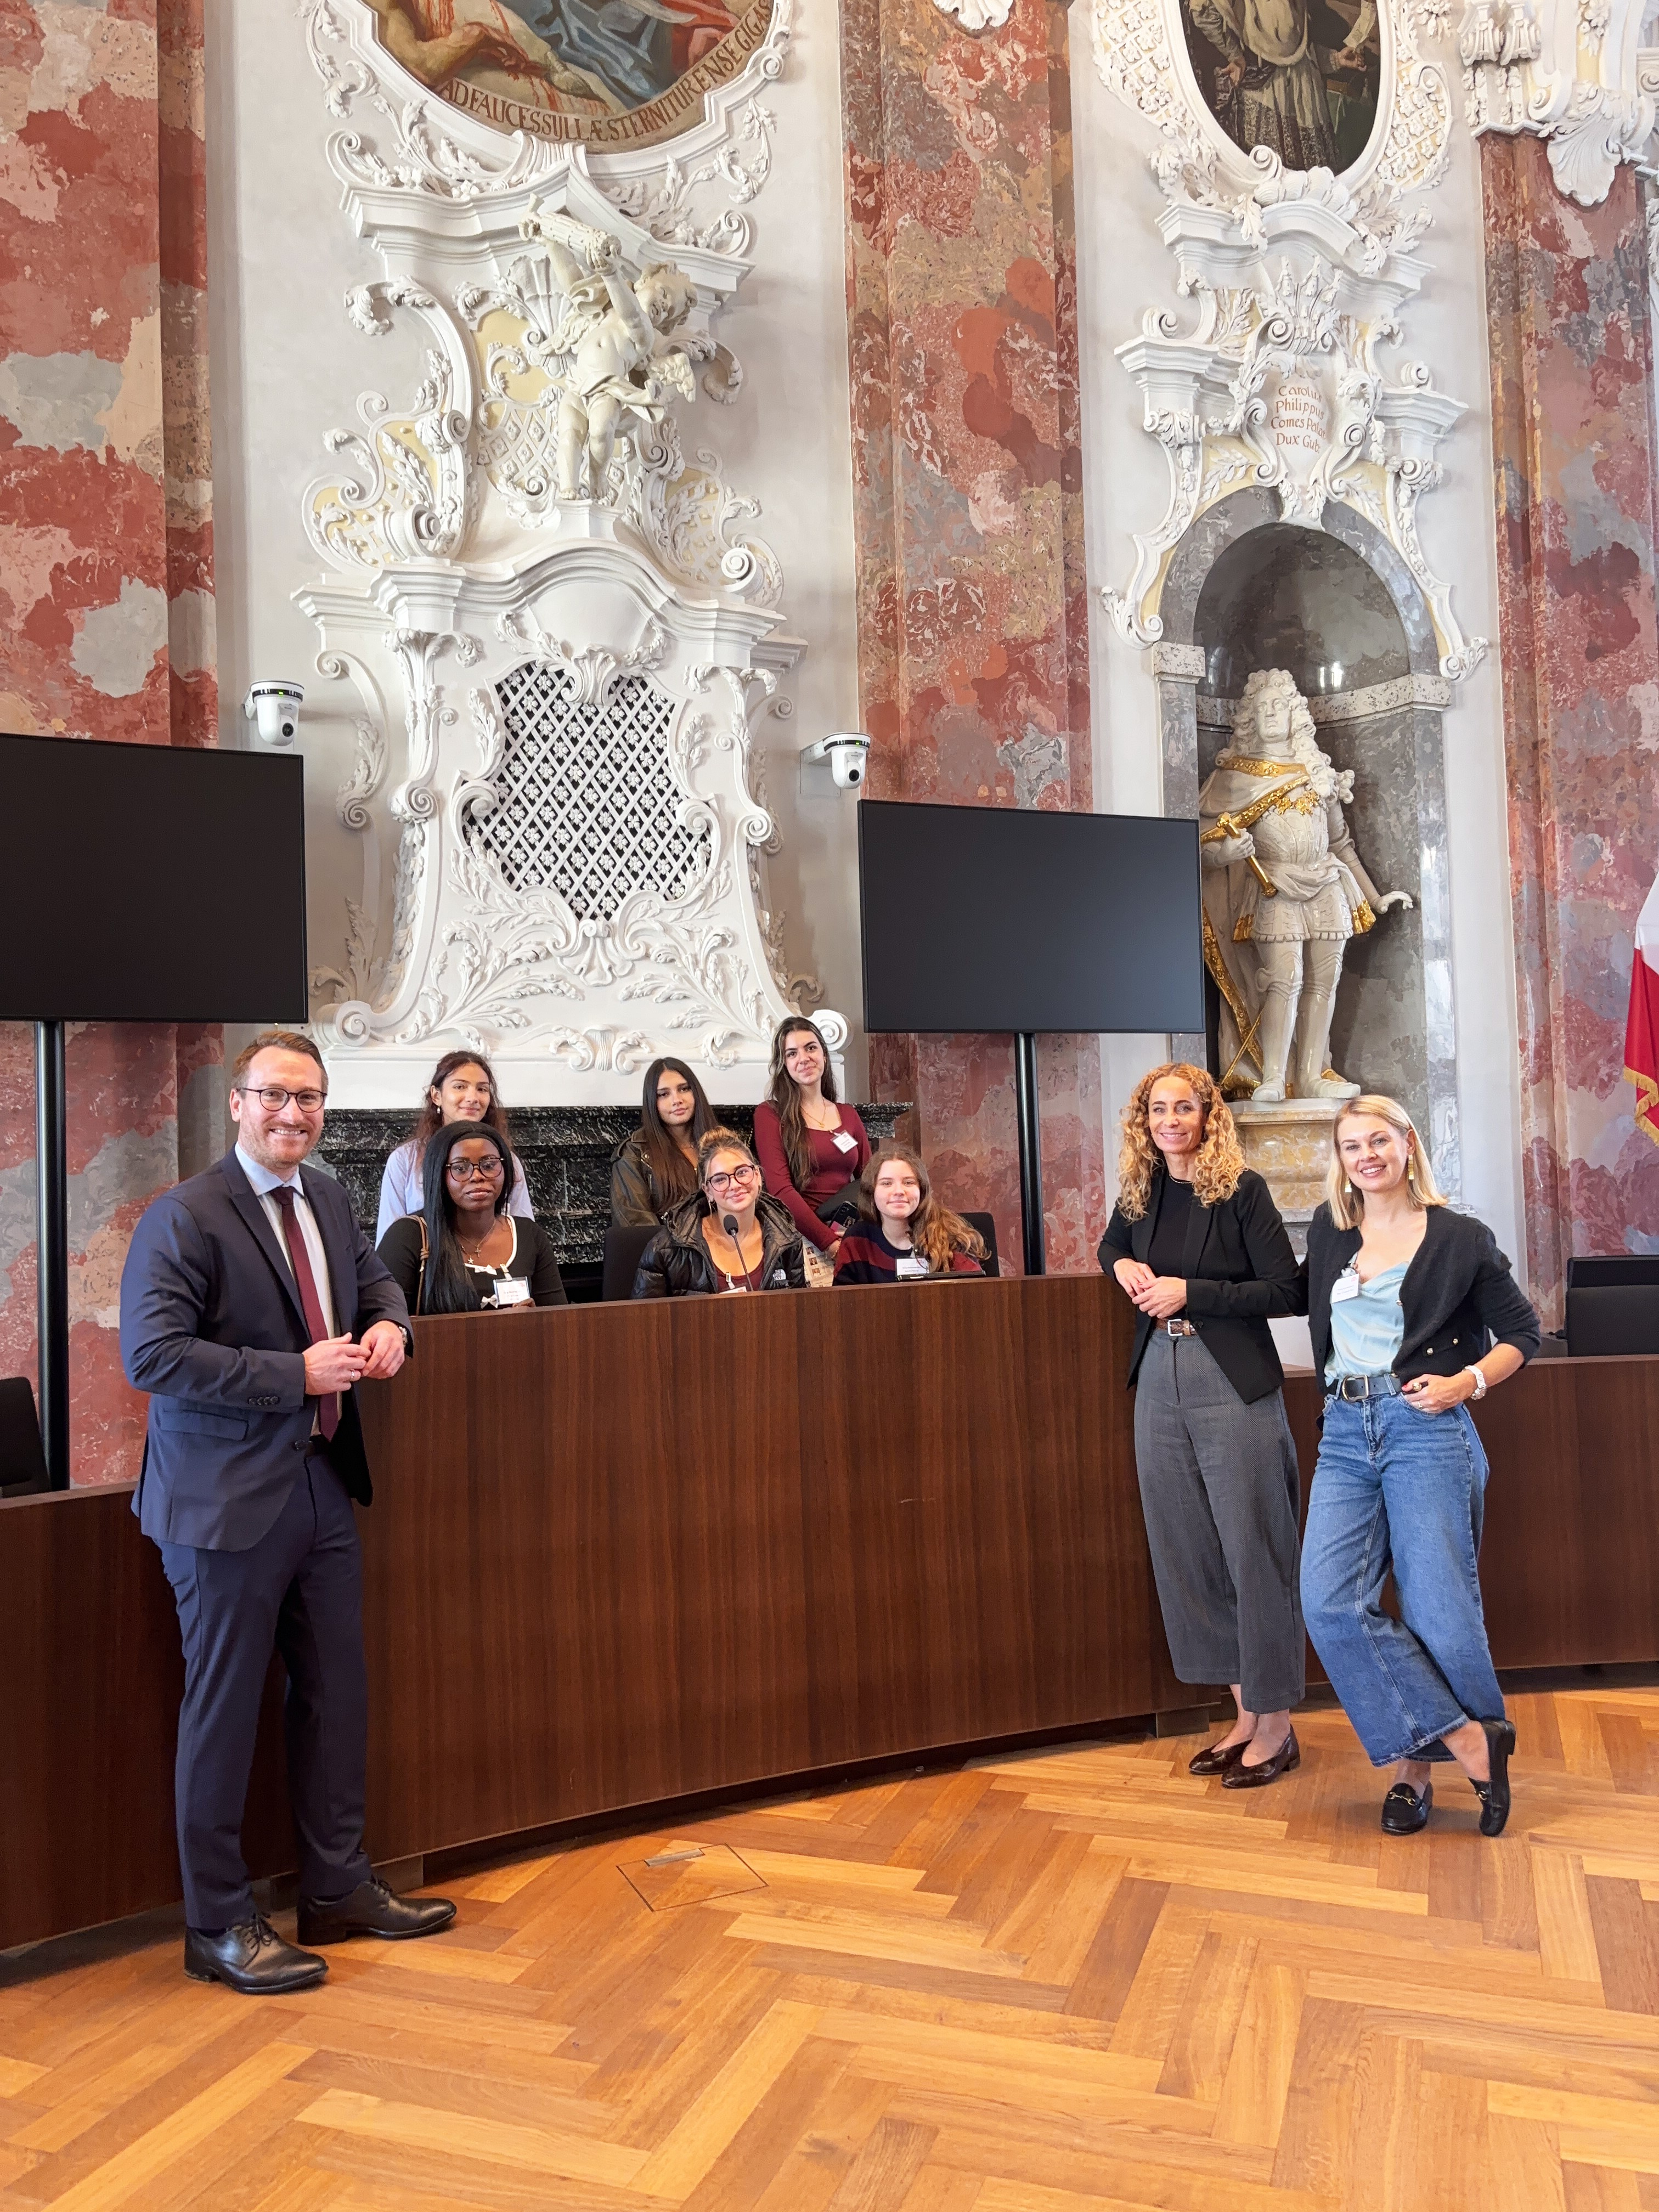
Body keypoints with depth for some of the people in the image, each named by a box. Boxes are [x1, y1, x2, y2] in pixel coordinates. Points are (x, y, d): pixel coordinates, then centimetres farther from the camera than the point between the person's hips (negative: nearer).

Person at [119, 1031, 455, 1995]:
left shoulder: (329, 1197, 8)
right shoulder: (184, 1217, -15)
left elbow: (373, 1275, 24)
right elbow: (152, 1353, -21)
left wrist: (388, 1323, 0)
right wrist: (296, 1374, -23)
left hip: (322, 1481, 8)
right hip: (229, 1497, -8)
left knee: (338, 1692, 16)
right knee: (225, 1710, 5)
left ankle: (339, 1888, 33)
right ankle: (220, 1925, 22)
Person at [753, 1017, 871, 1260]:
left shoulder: (848, 1116, 19)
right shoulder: (769, 1114, 3)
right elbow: (780, 1189, -7)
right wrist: (830, 1243, -17)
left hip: (850, 1234, 5)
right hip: (802, 1237, -5)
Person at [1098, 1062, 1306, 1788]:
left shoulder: (1241, 1189, -7)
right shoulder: (1139, 1194, 8)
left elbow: (1284, 1291, -10)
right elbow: (1110, 1246, 28)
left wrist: (1190, 1292, -15)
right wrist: (1122, 1264, 5)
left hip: (1233, 1387, -6)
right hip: (1160, 1385, 6)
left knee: (1253, 1550, 0)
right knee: (1188, 1552, 11)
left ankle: (1276, 1725, 14)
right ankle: (1245, 1714, 24)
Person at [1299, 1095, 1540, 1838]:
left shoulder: (1459, 1238, 2)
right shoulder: (1329, 1233, 13)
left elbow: (1521, 1330, 7)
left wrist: (1468, 1381, -8)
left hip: (1425, 1432, -4)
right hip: (1345, 1437, 4)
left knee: (1437, 1610, -5)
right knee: (1330, 1602, -11)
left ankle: (1417, 1763, 15)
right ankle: (1465, 1740, -2)